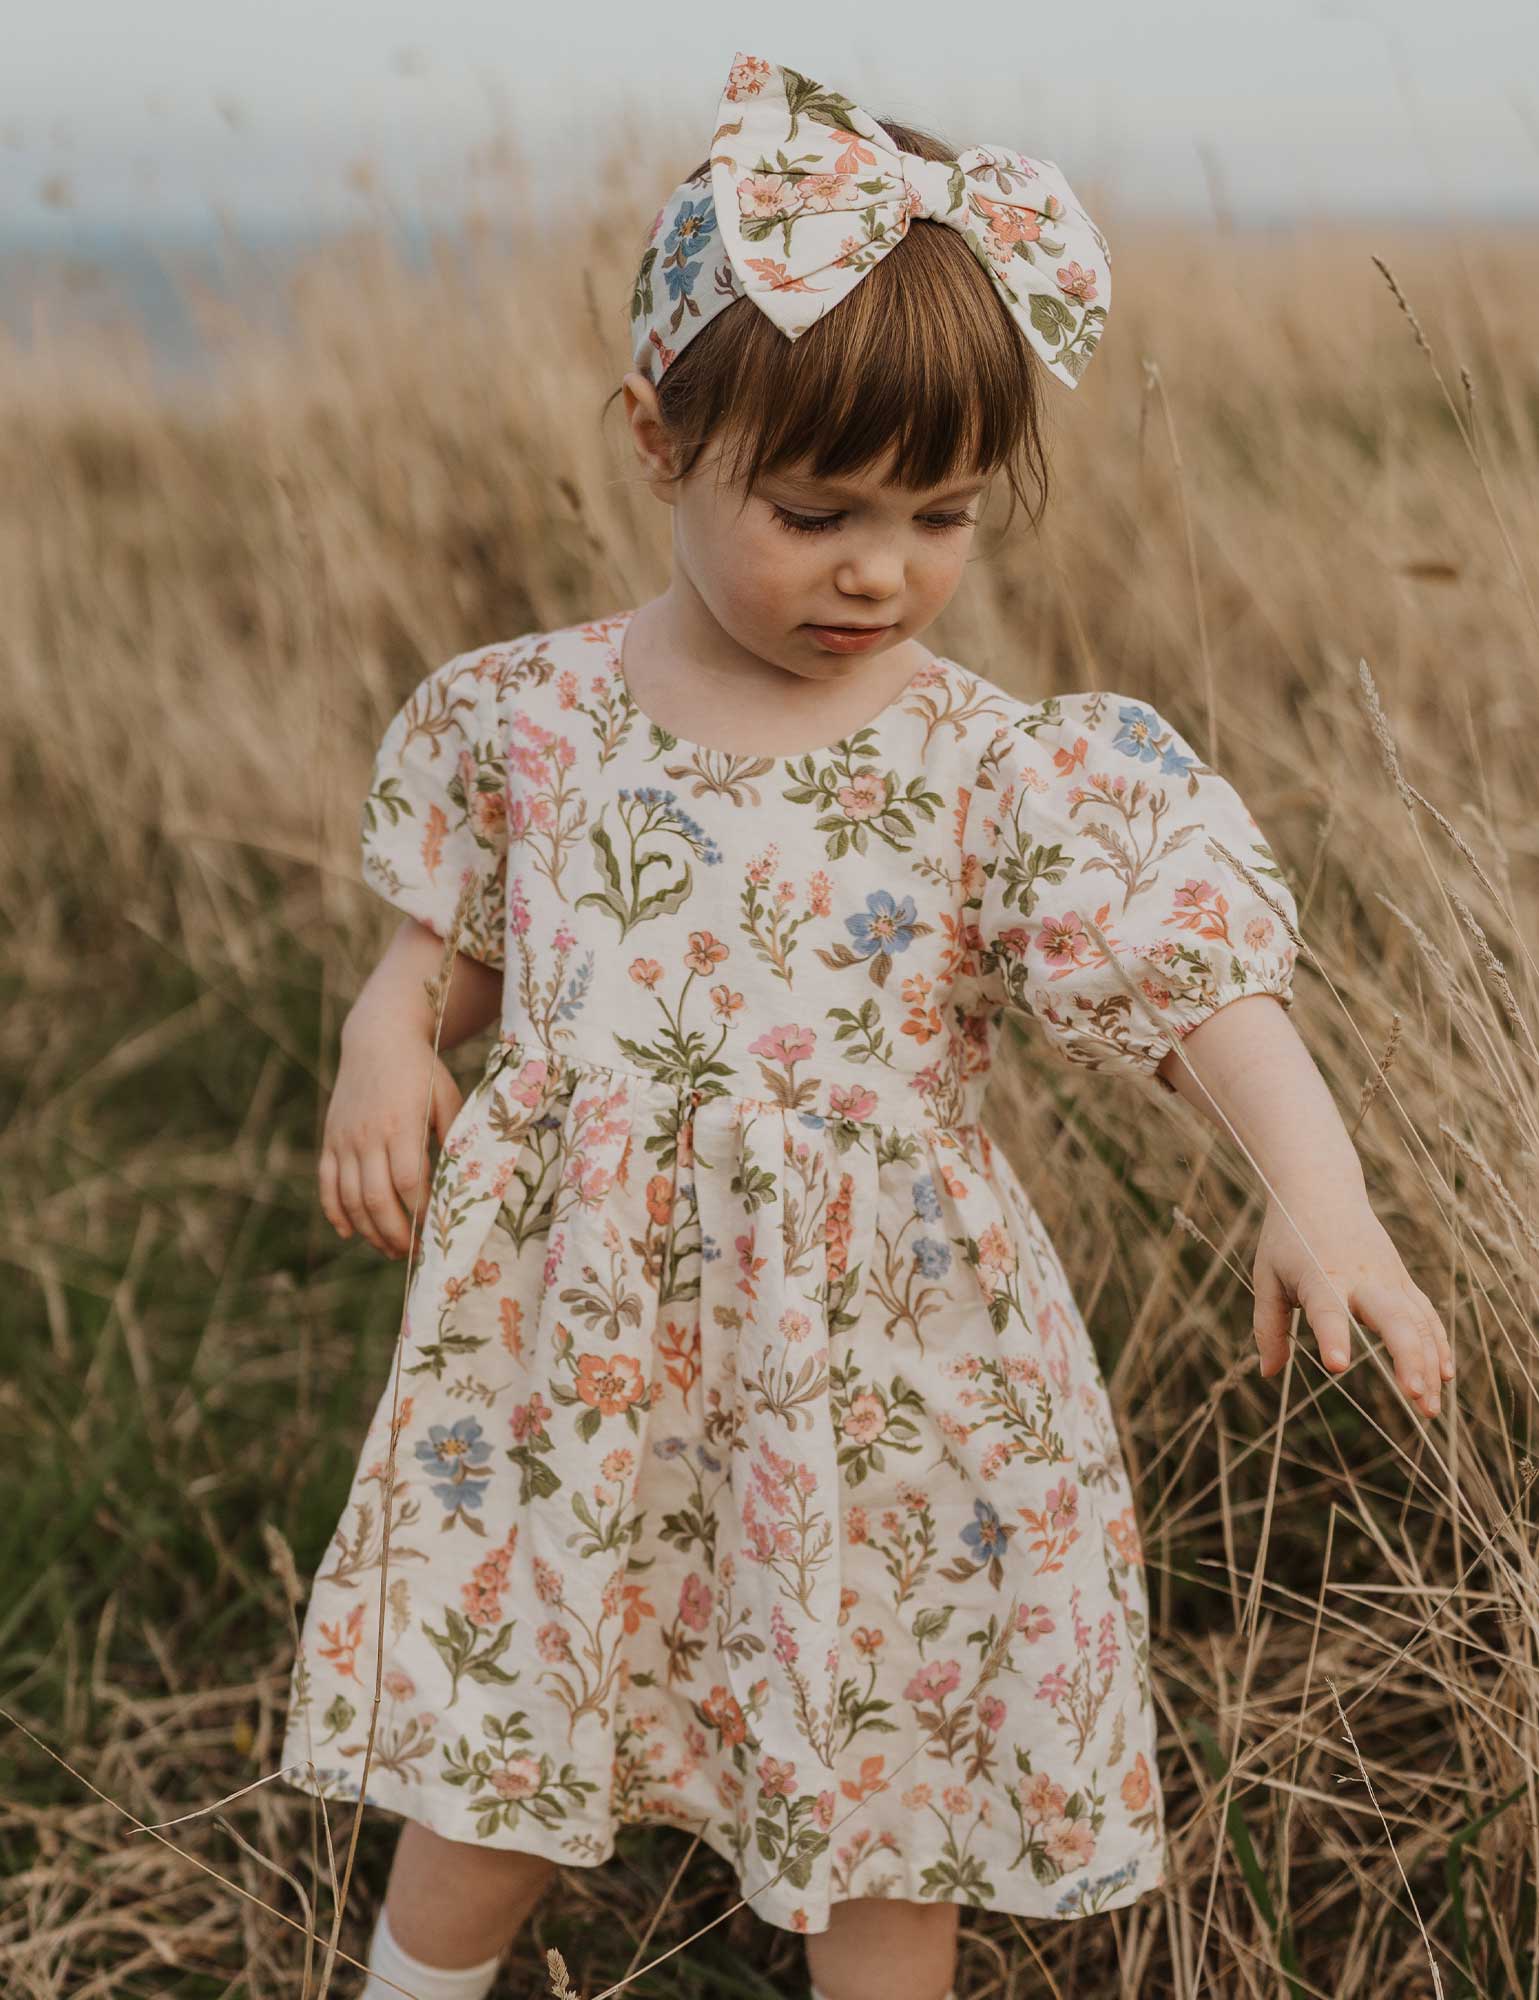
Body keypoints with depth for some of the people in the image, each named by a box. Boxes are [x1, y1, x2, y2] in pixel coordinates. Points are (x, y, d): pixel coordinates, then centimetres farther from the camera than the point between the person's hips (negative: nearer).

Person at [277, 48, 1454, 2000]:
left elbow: (1194, 981, -20)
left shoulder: (1005, 774, -11)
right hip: (570, 1341, 2)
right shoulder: (530, 714, -2)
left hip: (872, 1374, -1)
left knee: (886, 1791, 13)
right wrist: (388, 1034, -8)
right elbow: (448, 943, 13)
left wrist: (1315, 1187, -35)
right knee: (484, 1760, 16)